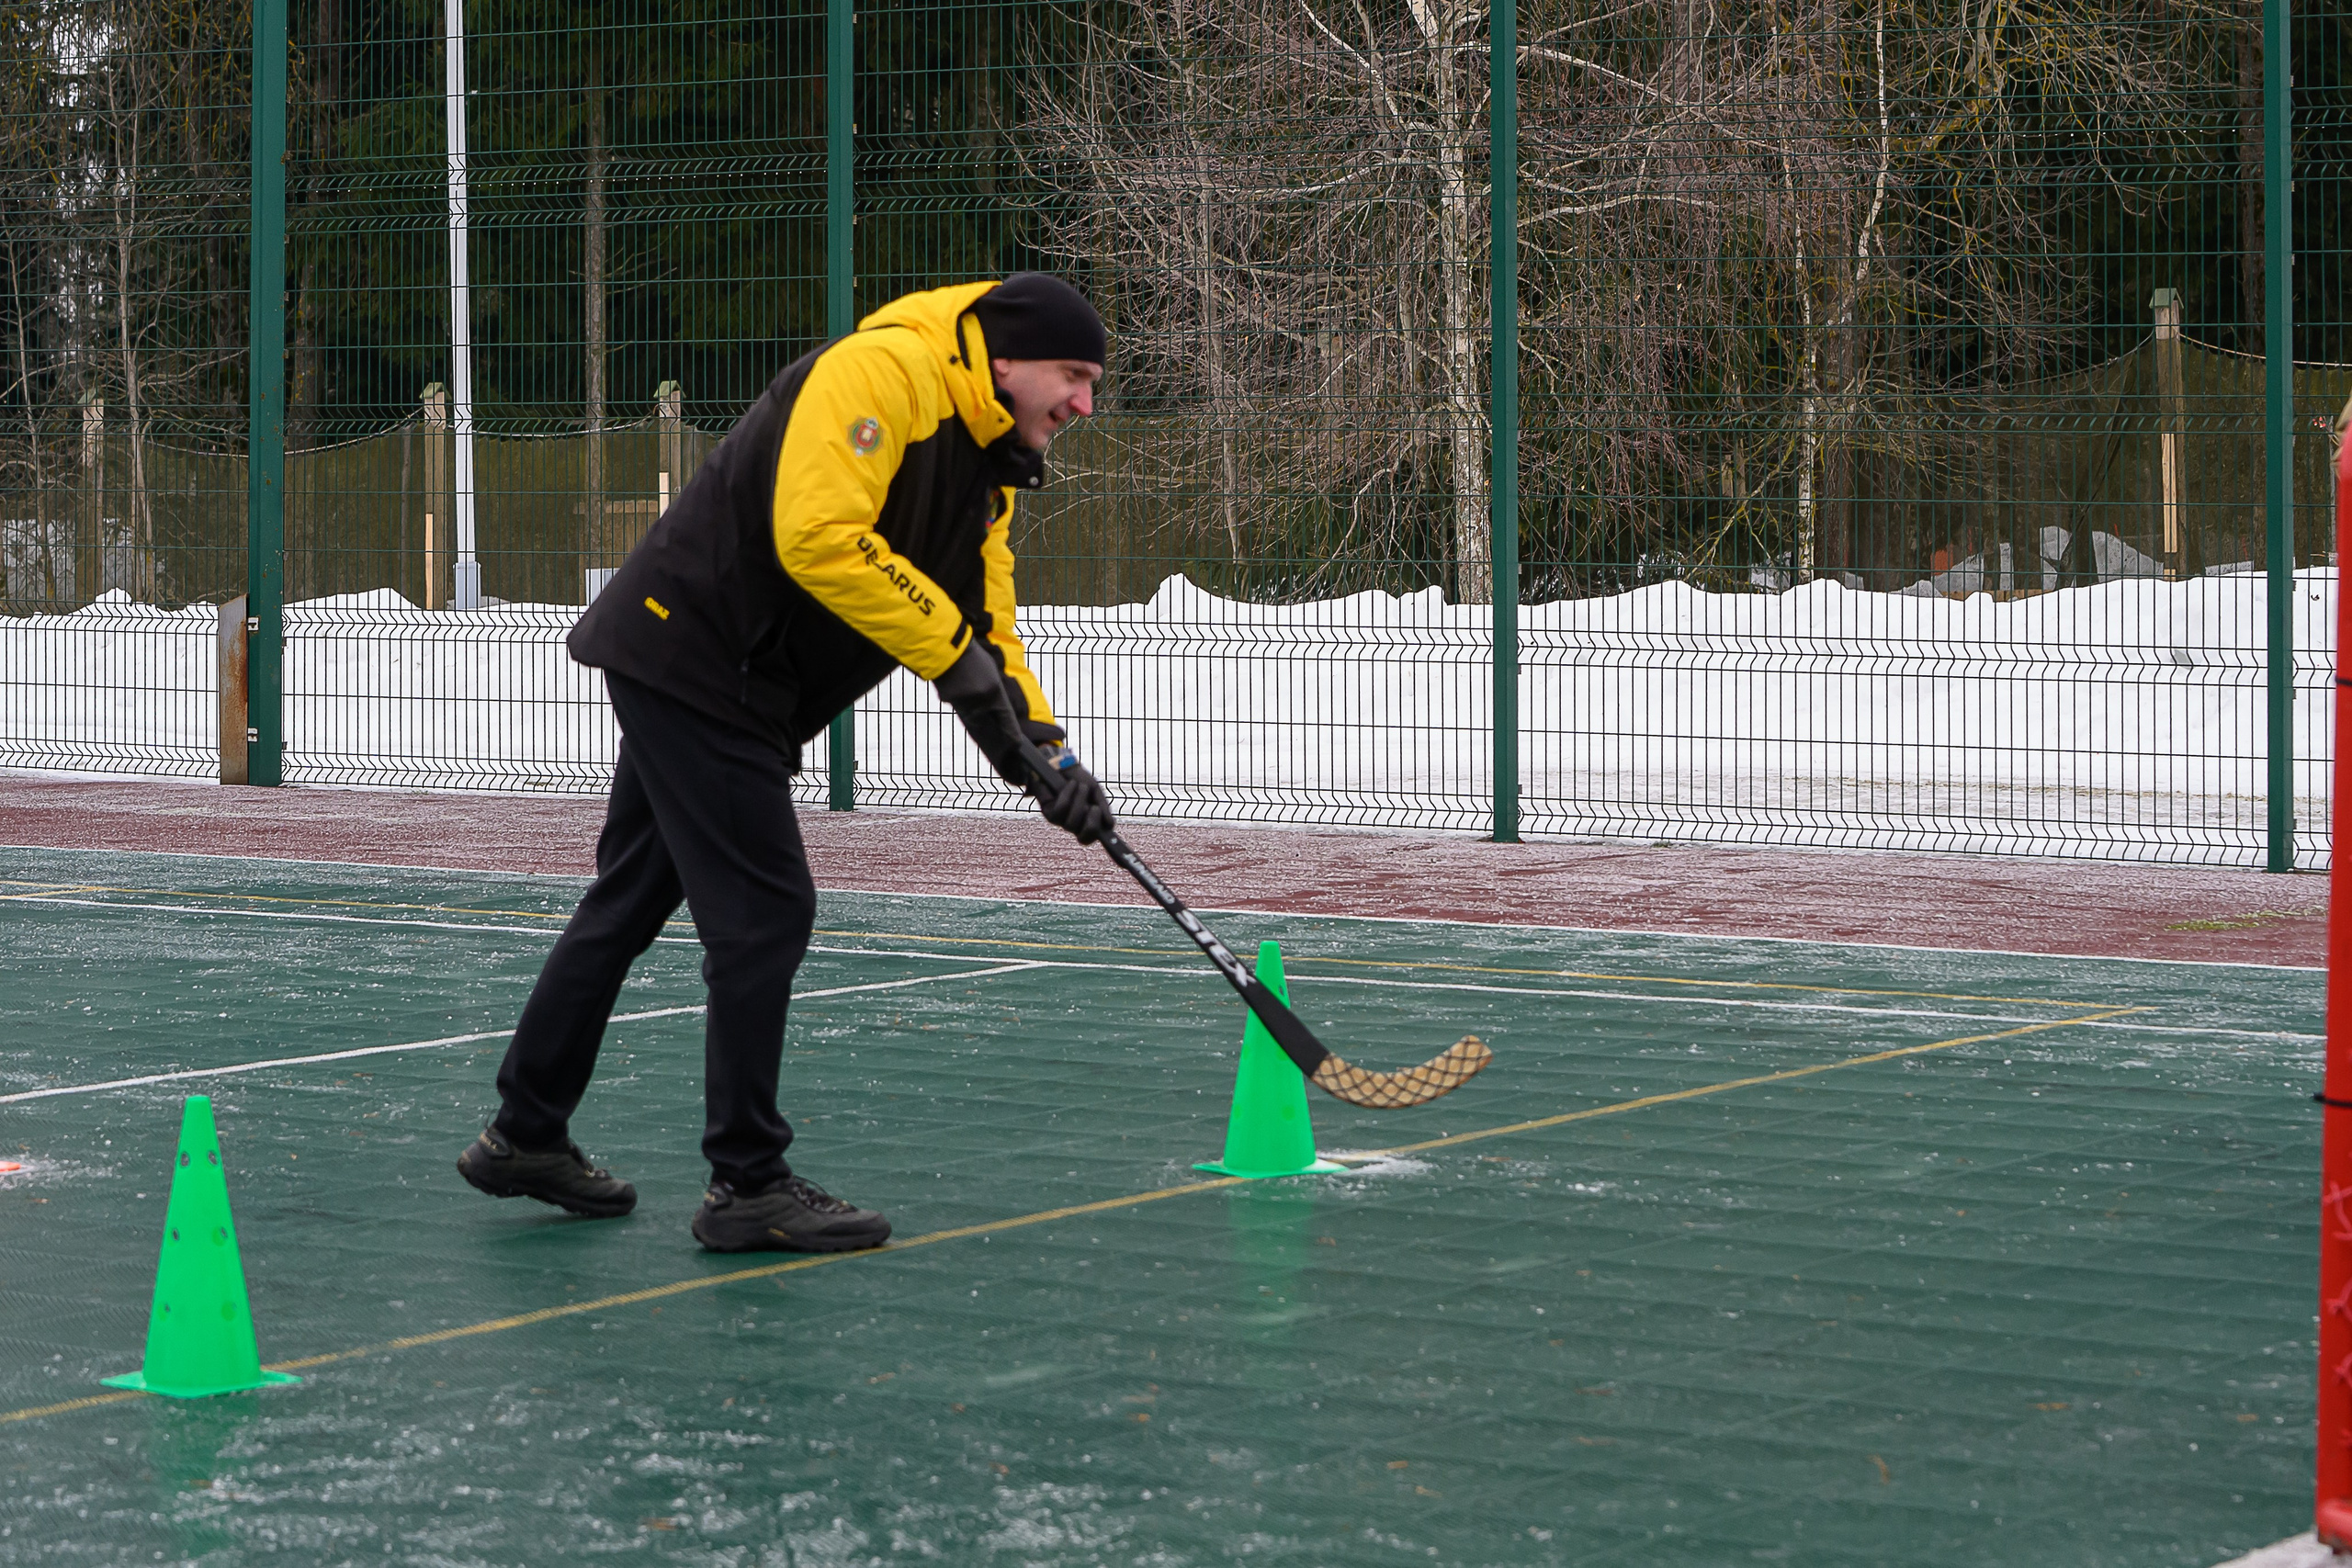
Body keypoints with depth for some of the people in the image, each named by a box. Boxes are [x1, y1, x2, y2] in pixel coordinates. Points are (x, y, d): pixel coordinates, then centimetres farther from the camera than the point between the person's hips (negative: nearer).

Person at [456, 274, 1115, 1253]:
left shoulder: (983, 472, 14)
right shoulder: (886, 371, -17)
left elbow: (985, 628, 13)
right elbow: (817, 536, -27)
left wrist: (1045, 750, -2)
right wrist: (950, 649, -21)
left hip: (682, 673, 11)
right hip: (693, 652, -11)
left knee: (632, 900, 18)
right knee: (764, 912, -8)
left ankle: (524, 1136, 30)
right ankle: (747, 1185, -1)